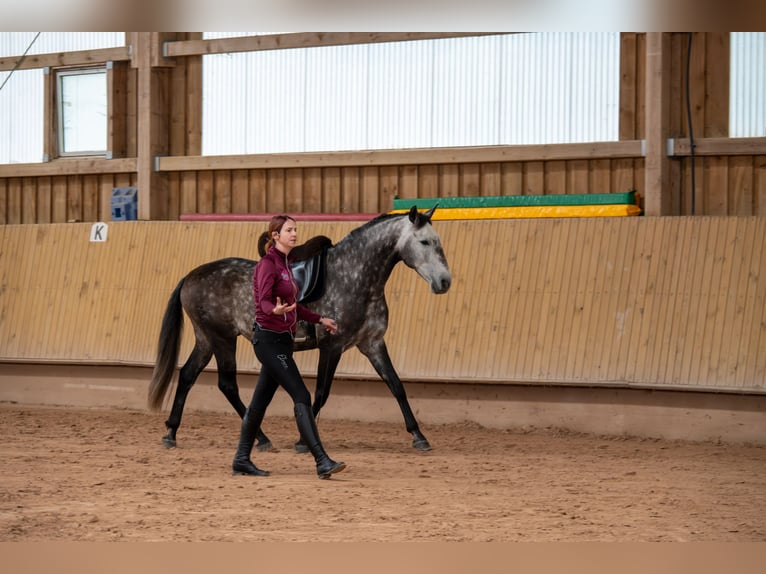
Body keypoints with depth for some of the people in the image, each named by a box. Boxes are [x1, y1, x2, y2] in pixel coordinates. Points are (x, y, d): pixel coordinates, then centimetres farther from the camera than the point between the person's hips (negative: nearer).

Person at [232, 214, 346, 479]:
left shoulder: (285, 264, 14)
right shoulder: (268, 264, -13)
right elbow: (264, 301, -24)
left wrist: (320, 319, 29)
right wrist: (276, 310, -46)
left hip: (282, 340, 9)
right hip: (269, 339, -9)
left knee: (261, 400, 12)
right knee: (302, 397, -13)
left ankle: (242, 460, 19)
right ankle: (322, 462, -17)